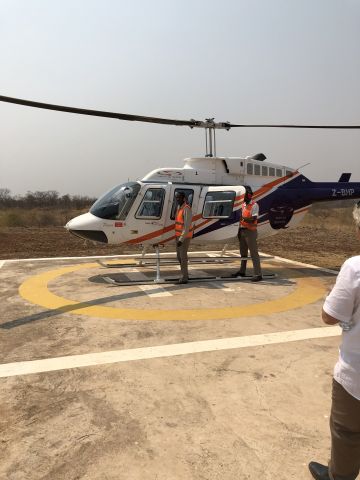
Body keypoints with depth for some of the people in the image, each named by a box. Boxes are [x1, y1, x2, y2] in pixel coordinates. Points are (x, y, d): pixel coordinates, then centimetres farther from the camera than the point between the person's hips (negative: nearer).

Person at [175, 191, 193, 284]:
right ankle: (185, 275, 26)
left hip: (185, 236, -9)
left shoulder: (186, 209, -20)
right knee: (179, 255, 14)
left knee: (183, 256, -8)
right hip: (178, 235, 9)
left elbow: (187, 226, -25)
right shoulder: (179, 207, 10)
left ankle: (184, 278, -1)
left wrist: (181, 239, -29)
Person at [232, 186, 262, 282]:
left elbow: (253, 219, -20)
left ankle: (258, 274, -5)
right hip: (243, 230, 8)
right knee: (243, 252, 17)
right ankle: (242, 271, 30)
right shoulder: (243, 205, 13)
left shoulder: (254, 205, -11)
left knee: (254, 253, -8)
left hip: (250, 231, -8)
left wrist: (244, 218, -33)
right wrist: (239, 231, 14)